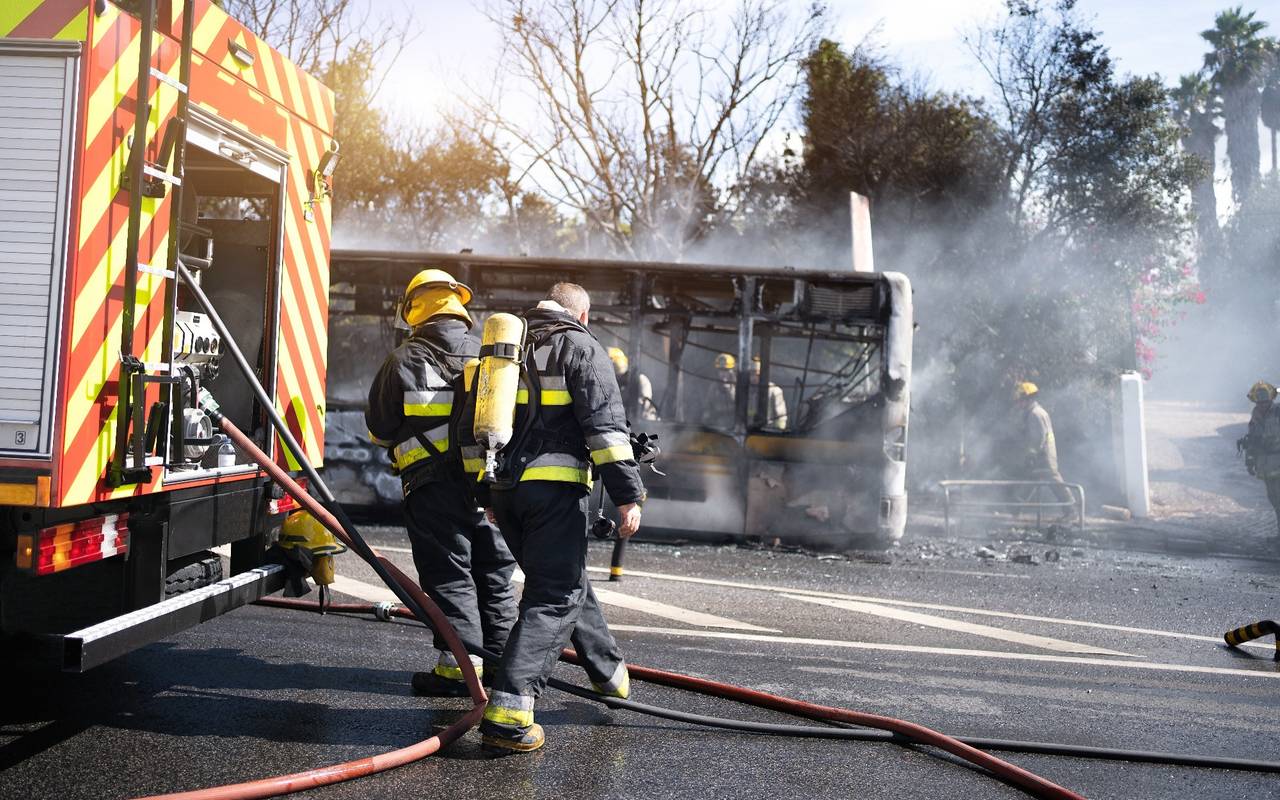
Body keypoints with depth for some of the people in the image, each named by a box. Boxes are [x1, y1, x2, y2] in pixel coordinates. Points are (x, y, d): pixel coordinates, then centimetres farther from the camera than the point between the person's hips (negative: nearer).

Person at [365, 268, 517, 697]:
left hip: (434, 487, -4)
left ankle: (459, 665, 1)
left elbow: (379, 427, 4)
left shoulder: (404, 360, -3)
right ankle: (501, 658, 21)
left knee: (448, 576, 2)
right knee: (494, 574, 13)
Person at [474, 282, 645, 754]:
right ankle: (507, 714, -18)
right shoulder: (581, 347, 0)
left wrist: (488, 495, 28)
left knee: (568, 581, 22)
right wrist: (628, 494, -12)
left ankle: (609, 672, 37)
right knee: (553, 598, -7)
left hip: (507, 488, 8)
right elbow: (605, 425, -11)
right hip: (555, 488, -7)